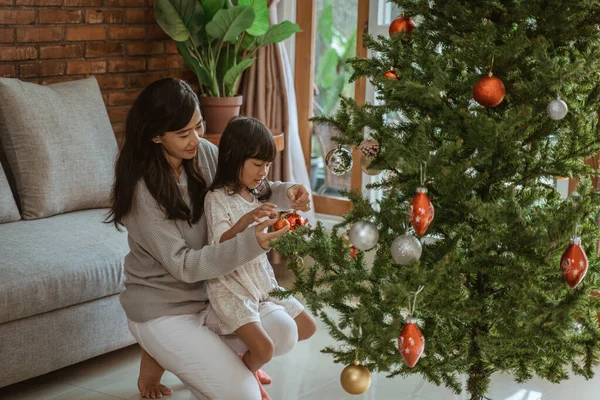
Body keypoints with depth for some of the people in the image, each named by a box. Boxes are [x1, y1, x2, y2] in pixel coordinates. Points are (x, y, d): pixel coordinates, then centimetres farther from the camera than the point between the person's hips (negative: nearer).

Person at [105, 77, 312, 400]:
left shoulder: (204, 153, -8)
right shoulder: (141, 189, -26)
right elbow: (183, 265, -26)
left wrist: (284, 193, -17)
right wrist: (251, 243, -37)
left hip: (208, 293, 7)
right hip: (162, 309, -7)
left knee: (283, 332, 1)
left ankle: (179, 354, 13)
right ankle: (161, 354, 11)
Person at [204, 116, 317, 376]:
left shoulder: (258, 194, 9)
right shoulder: (217, 198, -15)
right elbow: (221, 245, -26)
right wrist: (245, 220, -42)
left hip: (262, 278, 8)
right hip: (232, 285, -8)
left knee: (307, 328, 14)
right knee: (264, 349, -23)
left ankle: (249, 362, 29)